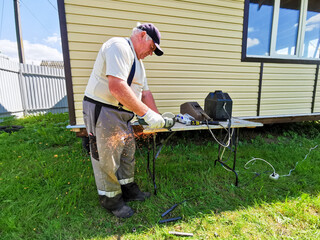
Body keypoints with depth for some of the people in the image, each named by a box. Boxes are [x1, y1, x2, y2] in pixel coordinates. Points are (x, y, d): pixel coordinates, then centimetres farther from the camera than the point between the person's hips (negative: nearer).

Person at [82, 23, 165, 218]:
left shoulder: (137, 60, 18)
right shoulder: (119, 47, -15)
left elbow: (145, 92, 16)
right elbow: (117, 87, -29)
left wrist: (157, 116, 8)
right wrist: (146, 113, -26)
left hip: (122, 114, 10)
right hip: (102, 111, -10)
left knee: (128, 153, 17)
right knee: (107, 159, 4)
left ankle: (128, 189, 37)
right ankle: (111, 200, 25)